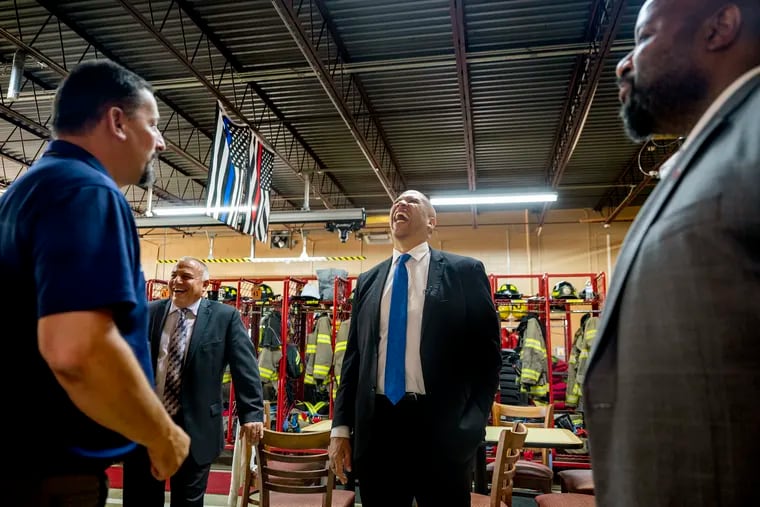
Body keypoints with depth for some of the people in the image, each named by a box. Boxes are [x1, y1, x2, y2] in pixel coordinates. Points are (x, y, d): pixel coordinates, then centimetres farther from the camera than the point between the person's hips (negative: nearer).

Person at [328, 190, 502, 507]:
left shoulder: (464, 272, 1)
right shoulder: (368, 281, 13)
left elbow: (487, 351, -1)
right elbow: (353, 355, 13)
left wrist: (471, 424, -10)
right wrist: (341, 427, 8)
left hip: (441, 426, -3)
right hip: (376, 424, 4)